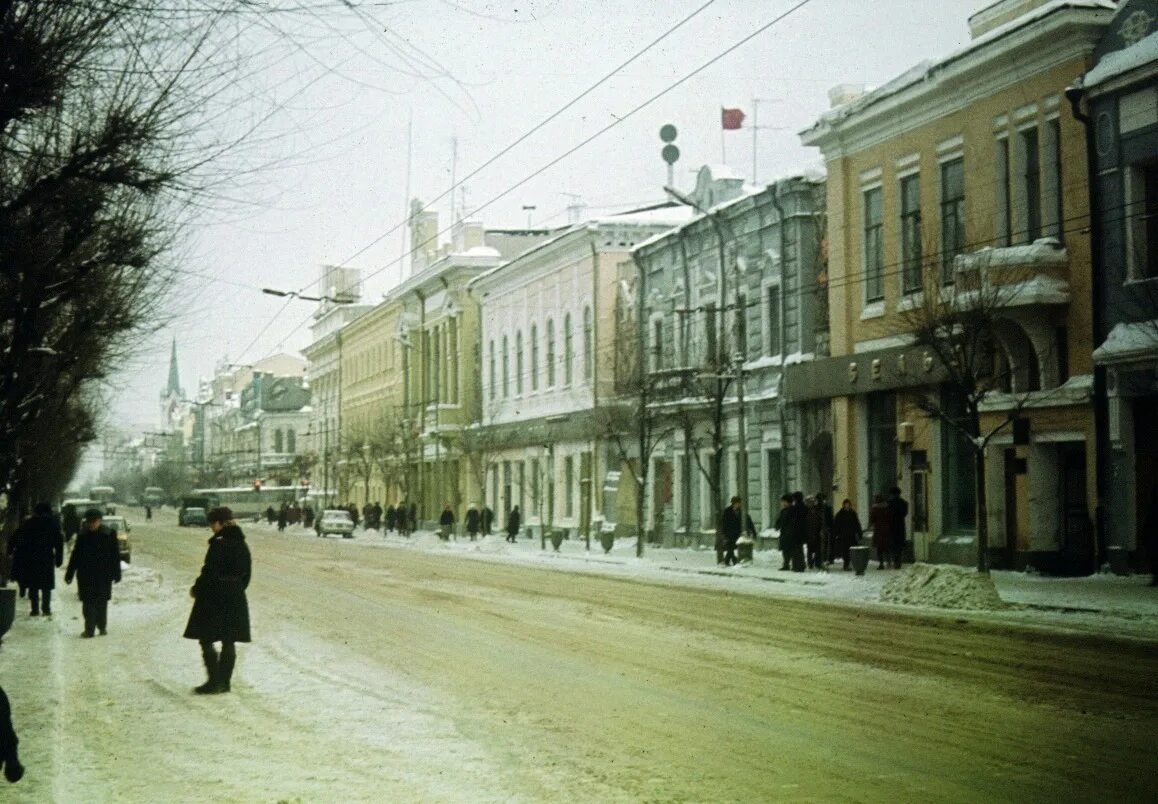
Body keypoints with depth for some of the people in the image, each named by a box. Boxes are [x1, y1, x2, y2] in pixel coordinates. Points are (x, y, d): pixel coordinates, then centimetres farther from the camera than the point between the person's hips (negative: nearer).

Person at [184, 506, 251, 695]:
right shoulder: (241, 544, 8)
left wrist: (196, 589, -3)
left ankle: (214, 681, -6)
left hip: (214, 598, -8)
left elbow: (210, 571, -17)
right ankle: (224, 682, 14)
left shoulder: (219, 543, -16)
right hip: (235, 599, 8)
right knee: (228, 642, 10)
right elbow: (247, 573, 14)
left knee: (206, 639, 0)